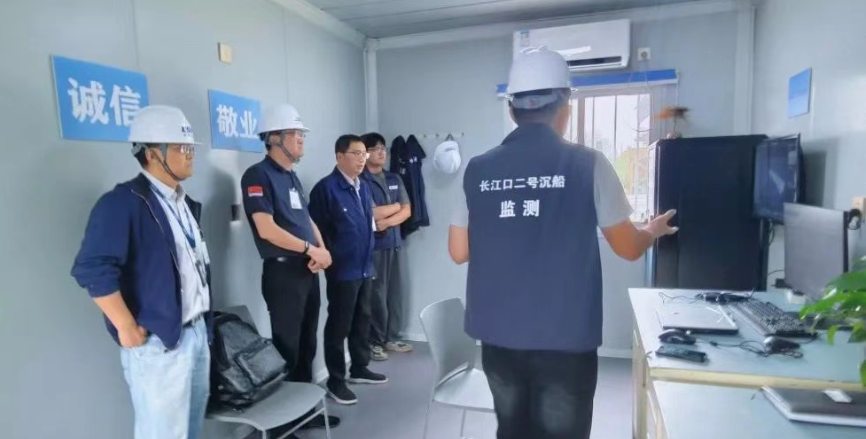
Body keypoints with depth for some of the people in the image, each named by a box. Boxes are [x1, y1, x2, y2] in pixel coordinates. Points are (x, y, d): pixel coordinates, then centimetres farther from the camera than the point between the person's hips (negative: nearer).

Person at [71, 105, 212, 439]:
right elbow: (92, 269, -23)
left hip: (197, 331, 8)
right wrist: (127, 328, -19)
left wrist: (201, 321, 15)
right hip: (158, 342, -8)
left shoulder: (185, 204, 12)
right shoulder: (123, 202, -16)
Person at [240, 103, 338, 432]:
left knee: (307, 345, 16)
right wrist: (311, 249, -13)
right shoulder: (258, 175, -11)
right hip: (282, 272, -8)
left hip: (308, 270, 8)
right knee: (287, 348, 1)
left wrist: (323, 250, -2)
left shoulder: (292, 176, 15)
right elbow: (267, 229, -20)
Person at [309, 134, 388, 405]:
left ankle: (359, 368, 35)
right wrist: (331, 258, -11)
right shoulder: (326, 188, -13)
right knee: (339, 325, 4)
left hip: (365, 266, 8)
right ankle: (336, 380, 18)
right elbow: (316, 228, -14)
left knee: (362, 320, 18)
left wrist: (368, 256, 16)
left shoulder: (364, 186, 11)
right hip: (342, 269, -7)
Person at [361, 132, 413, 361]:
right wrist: (395, 206, 0)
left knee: (394, 291, 9)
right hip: (372, 244, -6)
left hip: (393, 242, 6)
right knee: (376, 293, -1)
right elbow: (371, 213, -14)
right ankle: (374, 341, 12)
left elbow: (407, 211, 8)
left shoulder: (394, 179, 14)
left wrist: (387, 221, -10)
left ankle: (392, 338, 22)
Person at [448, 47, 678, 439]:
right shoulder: (587, 164, -9)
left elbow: (458, 251, 5)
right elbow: (628, 248, 0)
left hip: (499, 338, 4)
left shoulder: (478, 170, -1)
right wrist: (653, 230, 22)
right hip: (564, 340, -3)